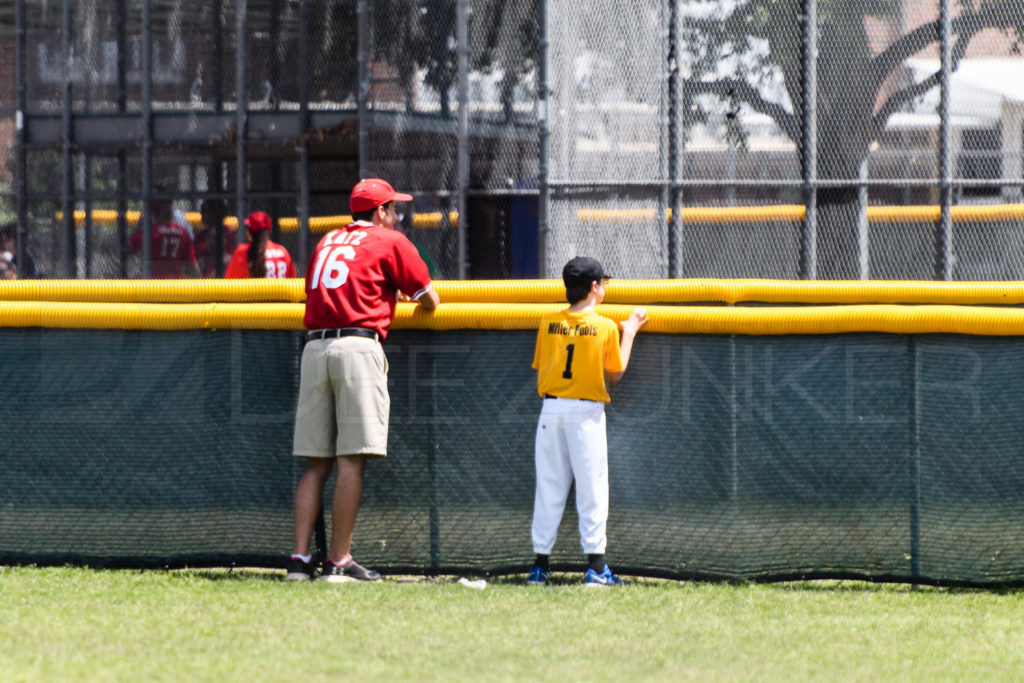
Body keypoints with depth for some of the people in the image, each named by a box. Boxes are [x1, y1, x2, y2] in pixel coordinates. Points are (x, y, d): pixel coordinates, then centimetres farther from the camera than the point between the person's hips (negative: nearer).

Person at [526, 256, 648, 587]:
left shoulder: (548, 323, 3)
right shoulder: (606, 327, -5)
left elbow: (540, 371, 7)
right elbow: (615, 373, 5)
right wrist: (630, 331, 13)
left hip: (551, 410, 3)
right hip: (586, 413, -3)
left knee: (548, 489, 7)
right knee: (592, 489, 0)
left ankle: (540, 565, 6)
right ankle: (595, 566, -4)